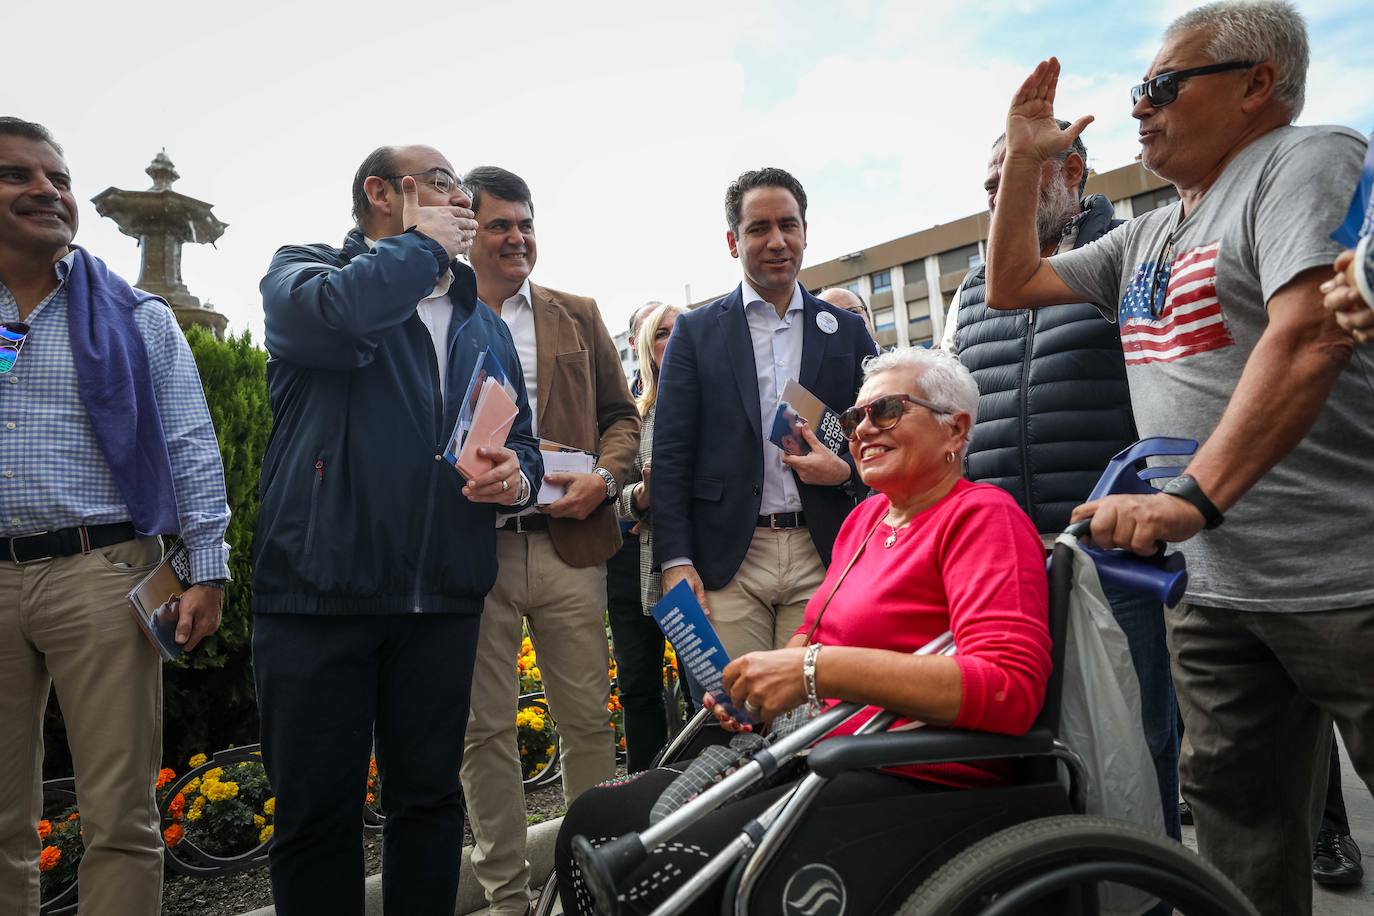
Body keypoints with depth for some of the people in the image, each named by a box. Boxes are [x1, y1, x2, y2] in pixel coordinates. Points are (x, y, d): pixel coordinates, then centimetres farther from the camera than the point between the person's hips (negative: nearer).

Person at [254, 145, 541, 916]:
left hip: (444, 595, 5)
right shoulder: (302, 269, 3)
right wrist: (423, 244, -6)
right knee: (316, 808, 6)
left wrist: (518, 475, -4)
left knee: (430, 796, 13)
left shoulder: (486, 325, 19)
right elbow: (338, 316, -22)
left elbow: (520, 440, 20)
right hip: (321, 589, -4)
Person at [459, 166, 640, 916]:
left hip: (568, 544, 2)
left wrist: (604, 477, -6)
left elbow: (621, 415, 13)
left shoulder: (578, 315, 15)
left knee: (588, 720, 8)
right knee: (483, 729, 7)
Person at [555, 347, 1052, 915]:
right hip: (817, 756, 8)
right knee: (593, 820, -3)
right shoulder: (866, 516, 15)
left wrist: (818, 670, -26)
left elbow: (1012, 687, -22)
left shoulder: (982, 516, -9)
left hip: (914, 782, -8)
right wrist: (761, 680, 2)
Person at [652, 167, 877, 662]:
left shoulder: (848, 332, 11)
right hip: (727, 561, -1)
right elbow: (670, 455, 2)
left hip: (822, 559, 2)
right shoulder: (695, 332, 6)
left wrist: (846, 471, -8)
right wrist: (675, 561, -7)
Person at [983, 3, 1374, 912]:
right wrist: (1025, 159, 16)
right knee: (1236, 818, 13)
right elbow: (1013, 284, 23)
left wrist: (1193, 496, -29)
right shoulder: (1151, 235, 19)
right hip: (1211, 587, 7)